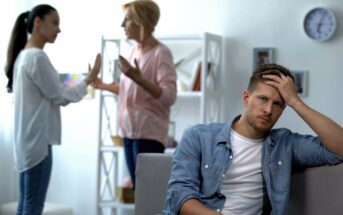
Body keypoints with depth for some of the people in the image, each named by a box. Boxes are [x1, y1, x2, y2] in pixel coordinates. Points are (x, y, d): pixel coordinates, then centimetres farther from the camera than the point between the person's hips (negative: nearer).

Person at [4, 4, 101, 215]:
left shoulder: (24, 55, 15)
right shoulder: (37, 57, -16)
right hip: (38, 140, -10)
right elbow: (60, 96, -11)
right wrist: (89, 79, -2)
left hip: (28, 140, 10)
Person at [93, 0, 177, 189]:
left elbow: (169, 96, -20)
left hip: (149, 133, -8)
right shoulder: (134, 50, 11)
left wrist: (138, 78, -29)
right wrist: (102, 85, 23)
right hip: (130, 131, 8)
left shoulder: (161, 53, -11)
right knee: (137, 188, 10)